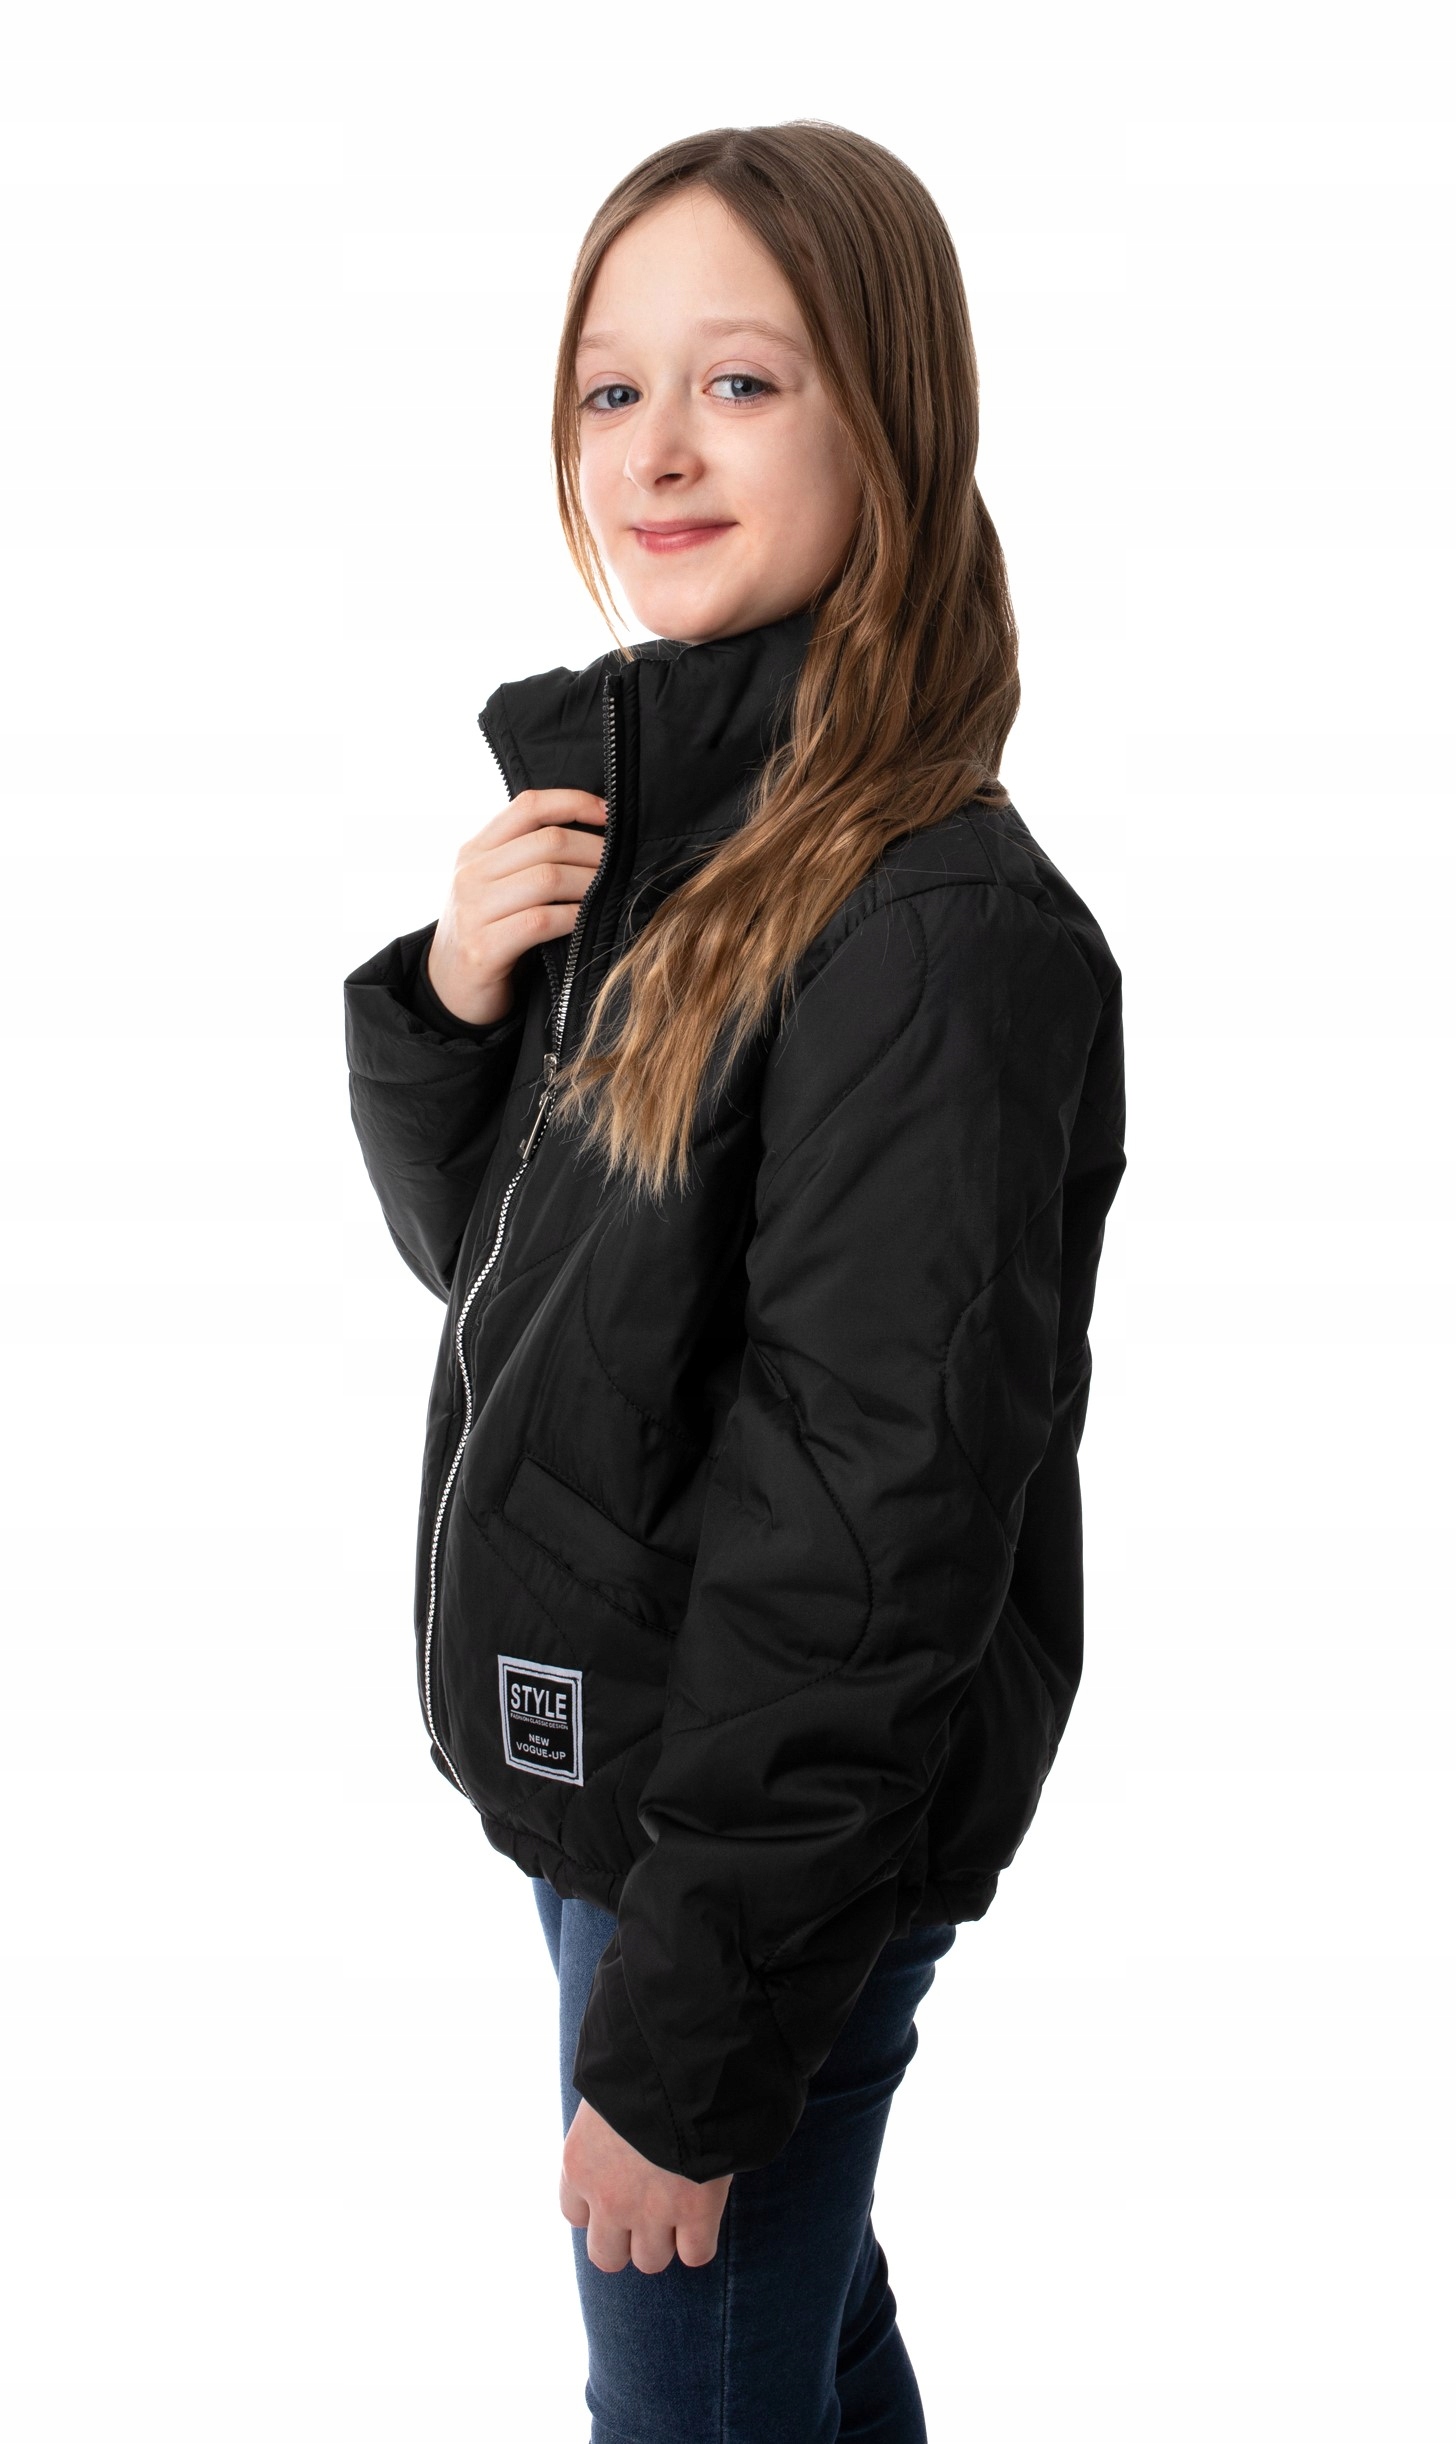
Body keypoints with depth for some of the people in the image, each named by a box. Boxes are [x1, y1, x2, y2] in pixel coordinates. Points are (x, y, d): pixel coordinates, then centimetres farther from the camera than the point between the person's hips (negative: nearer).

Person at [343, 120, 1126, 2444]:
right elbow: (486, 1258, 11)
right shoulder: (624, 812, 2)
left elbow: (877, 1545, -24)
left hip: (786, 1848, -7)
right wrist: (448, 997, -10)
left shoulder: (932, 927, -25)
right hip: (614, 1765, 8)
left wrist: (683, 2050, -18)